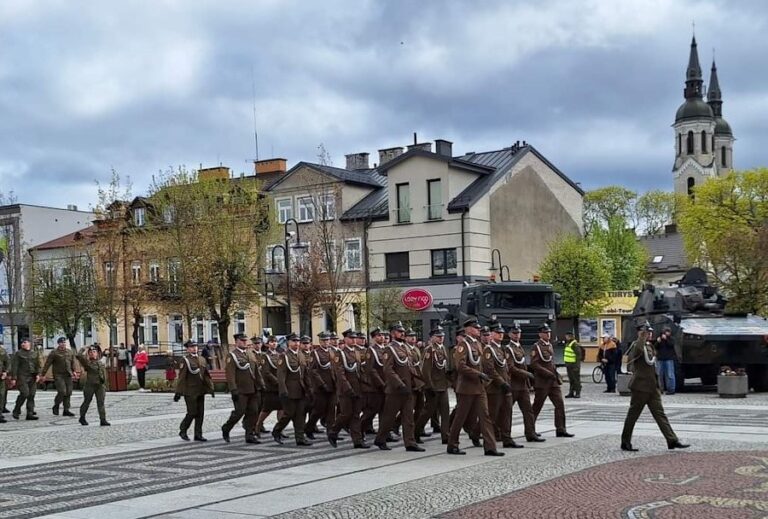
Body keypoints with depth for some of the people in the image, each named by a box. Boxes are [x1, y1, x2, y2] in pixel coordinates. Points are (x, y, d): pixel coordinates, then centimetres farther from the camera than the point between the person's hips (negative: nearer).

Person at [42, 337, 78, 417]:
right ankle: (56, 406, 10)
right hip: (58, 375, -5)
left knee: (68, 392, 2)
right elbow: (47, 364, -4)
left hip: (68, 375, 5)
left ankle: (66, 410, 10)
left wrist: (74, 371, 3)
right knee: (62, 391, -14)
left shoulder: (70, 352, 12)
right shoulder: (54, 353, -3)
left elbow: (73, 363, 18)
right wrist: (42, 374, -6)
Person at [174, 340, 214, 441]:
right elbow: (181, 377, -11)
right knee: (192, 413, -5)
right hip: (190, 391, -6)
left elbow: (207, 375, 13)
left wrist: (211, 389, 7)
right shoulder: (185, 360, -8)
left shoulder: (202, 359, 12)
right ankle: (182, 431, 15)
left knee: (200, 413, 6)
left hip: (200, 391, 6)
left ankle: (198, 435, 13)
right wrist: (178, 392, -14)